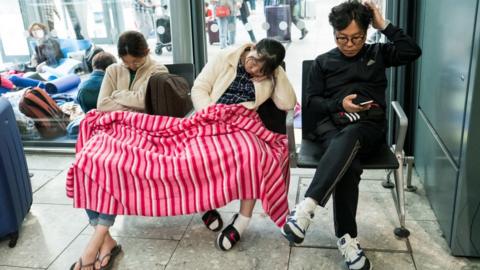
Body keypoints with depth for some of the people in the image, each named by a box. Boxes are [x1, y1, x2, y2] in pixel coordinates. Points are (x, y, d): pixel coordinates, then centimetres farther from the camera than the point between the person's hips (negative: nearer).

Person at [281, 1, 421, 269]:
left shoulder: (378, 53, 20)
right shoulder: (323, 62, 18)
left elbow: (413, 52, 4)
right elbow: (312, 101, 12)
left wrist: (384, 25, 5)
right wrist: (339, 104, -7)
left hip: (369, 126, 0)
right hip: (331, 124, 0)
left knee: (348, 138, -39)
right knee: (349, 164, -35)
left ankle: (306, 207, -49)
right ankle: (347, 237, -32)